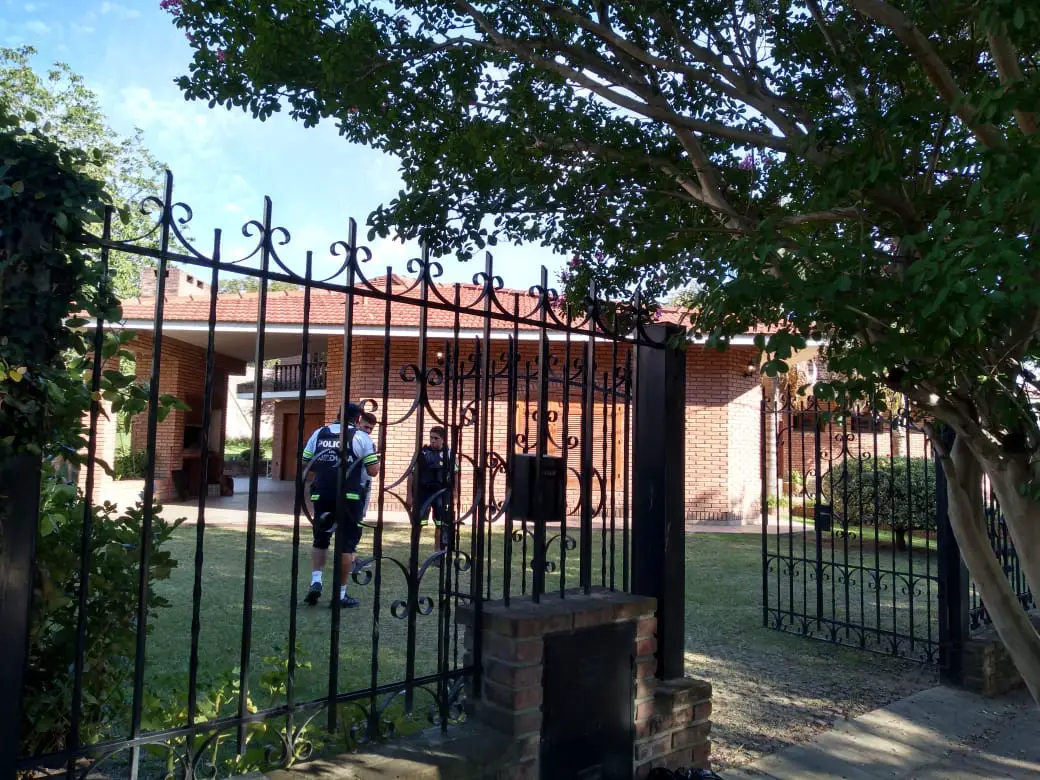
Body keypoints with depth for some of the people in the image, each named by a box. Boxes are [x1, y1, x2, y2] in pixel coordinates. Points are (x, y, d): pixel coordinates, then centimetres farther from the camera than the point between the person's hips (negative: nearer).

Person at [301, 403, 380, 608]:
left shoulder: (319, 433, 10)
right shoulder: (361, 437, -2)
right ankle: (340, 595, 9)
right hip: (349, 498, -3)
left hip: (321, 496, 4)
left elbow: (305, 464, 12)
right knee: (346, 545, 6)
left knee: (320, 540, 22)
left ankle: (315, 581, 8)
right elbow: (373, 471, -5)